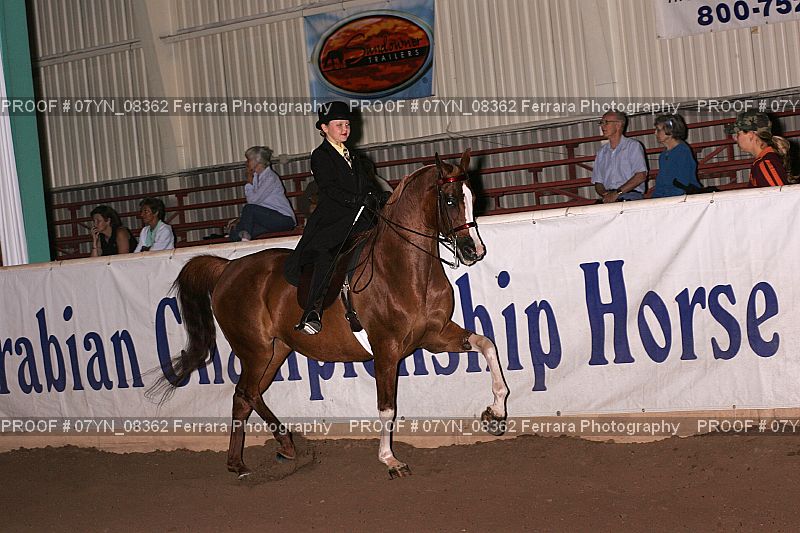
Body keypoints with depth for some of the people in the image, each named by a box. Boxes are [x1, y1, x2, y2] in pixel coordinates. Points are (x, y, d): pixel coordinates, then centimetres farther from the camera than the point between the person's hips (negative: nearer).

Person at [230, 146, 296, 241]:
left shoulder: (270, 177, -14)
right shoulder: (256, 177, 12)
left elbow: (253, 200, -18)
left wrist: (249, 181, -6)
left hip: (284, 219, -7)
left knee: (249, 208, -29)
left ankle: (245, 238, -20)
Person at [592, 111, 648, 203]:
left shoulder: (633, 146, 7)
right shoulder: (601, 153, 22)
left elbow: (641, 175, -5)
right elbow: (598, 182, 19)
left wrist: (617, 193, -12)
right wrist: (605, 193, -5)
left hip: (631, 196, -4)